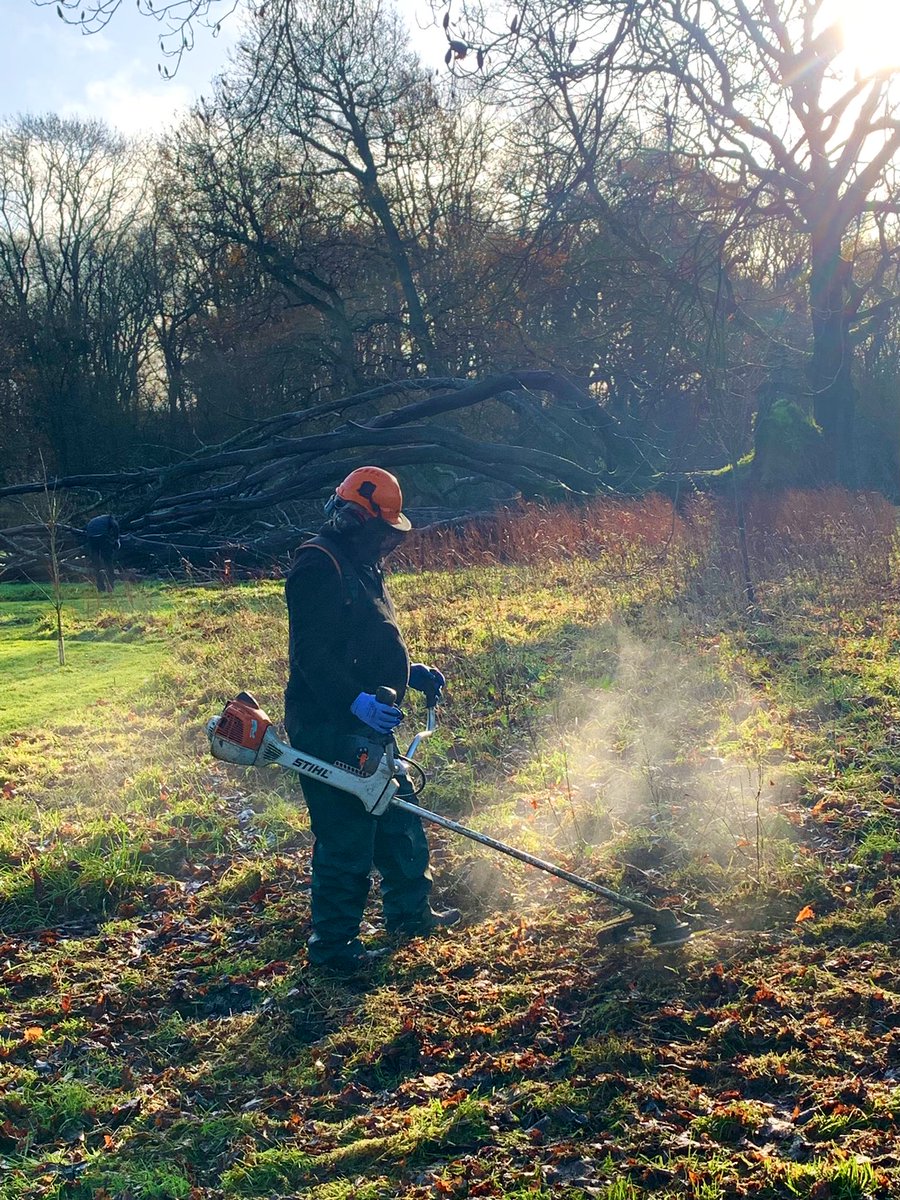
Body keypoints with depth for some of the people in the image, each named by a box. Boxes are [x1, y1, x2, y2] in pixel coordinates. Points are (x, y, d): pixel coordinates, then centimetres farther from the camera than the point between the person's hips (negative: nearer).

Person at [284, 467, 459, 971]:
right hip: (329, 730, -10)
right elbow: (312, 653, -26)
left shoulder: (360, 567, 16)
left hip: (366, 730, 11)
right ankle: (333, 943, 10)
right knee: (347, 838, -3)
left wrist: (411, 672, 11)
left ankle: (410, 912, 36)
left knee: (401, 823, 20)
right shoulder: (318, 566, -17)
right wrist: (354, 701, -34)